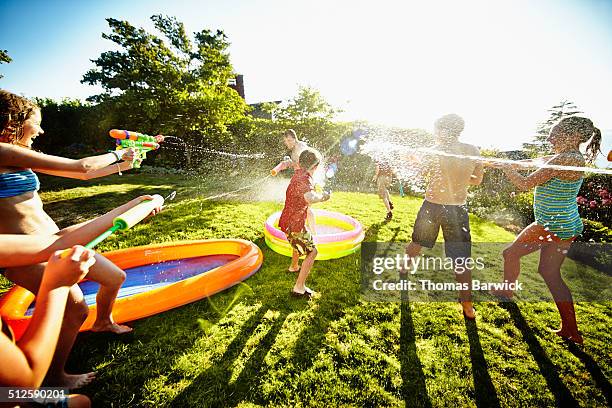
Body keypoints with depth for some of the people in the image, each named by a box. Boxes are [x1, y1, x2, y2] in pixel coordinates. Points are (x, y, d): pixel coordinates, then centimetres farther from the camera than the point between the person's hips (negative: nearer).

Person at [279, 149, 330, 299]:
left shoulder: (298, 174, 6)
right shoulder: (304, 178, -23)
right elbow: (310, 198, -44)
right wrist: (322, 196, -24)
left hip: (289, 220, 10)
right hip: (295, 223, -10)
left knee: (300, 242, 34)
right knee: (312, 252, -5)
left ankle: (294, 266, 58)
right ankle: (299, 288, -4)